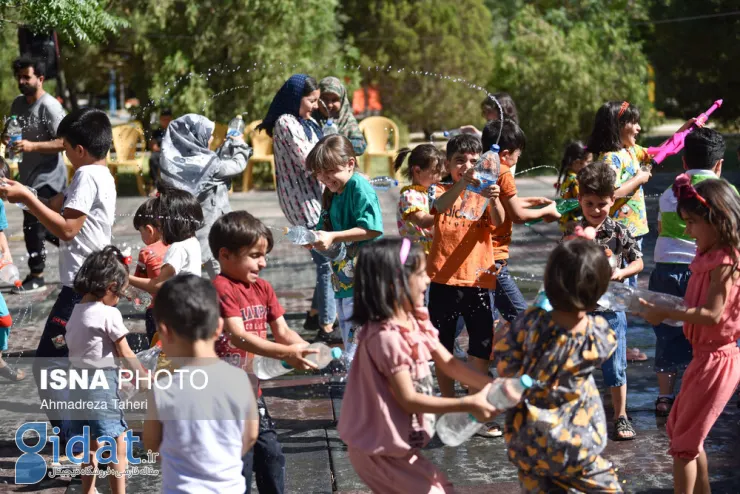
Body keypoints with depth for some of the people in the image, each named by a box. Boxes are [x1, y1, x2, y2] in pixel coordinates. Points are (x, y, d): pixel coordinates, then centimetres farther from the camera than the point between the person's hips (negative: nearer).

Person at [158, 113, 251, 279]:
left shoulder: (177, 159, -3)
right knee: (220, 275, 6)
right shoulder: (206, 162, -21)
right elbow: (238, 165, -5)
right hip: (208, 226, -6)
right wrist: (239, 144, 12)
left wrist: (230, 143, 16)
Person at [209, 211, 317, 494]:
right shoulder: (222, 289, -19)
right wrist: (285, 353, -37)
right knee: (240, 463, -2)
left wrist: (309, 351, -13)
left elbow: (282, 331, 6)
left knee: (271, 454, 17)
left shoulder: (263, 288, 8)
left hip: (251, 391, 8)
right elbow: (239, 336, -29)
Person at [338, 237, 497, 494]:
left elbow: (448, 362, 3)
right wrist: (468, 404, -26)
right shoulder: (386, 336, -28)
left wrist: (491, 386, -10)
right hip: (381, 450, -9)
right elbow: (409, 400, -25)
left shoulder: (415, 321, 1)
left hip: (397, 444, 9)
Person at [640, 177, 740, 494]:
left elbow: (712, 314, -26)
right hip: (705, 355, 10)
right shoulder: (712, 254, 8)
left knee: (684, 443, -3)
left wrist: (665, 314, -22)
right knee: (678, 429, 20)